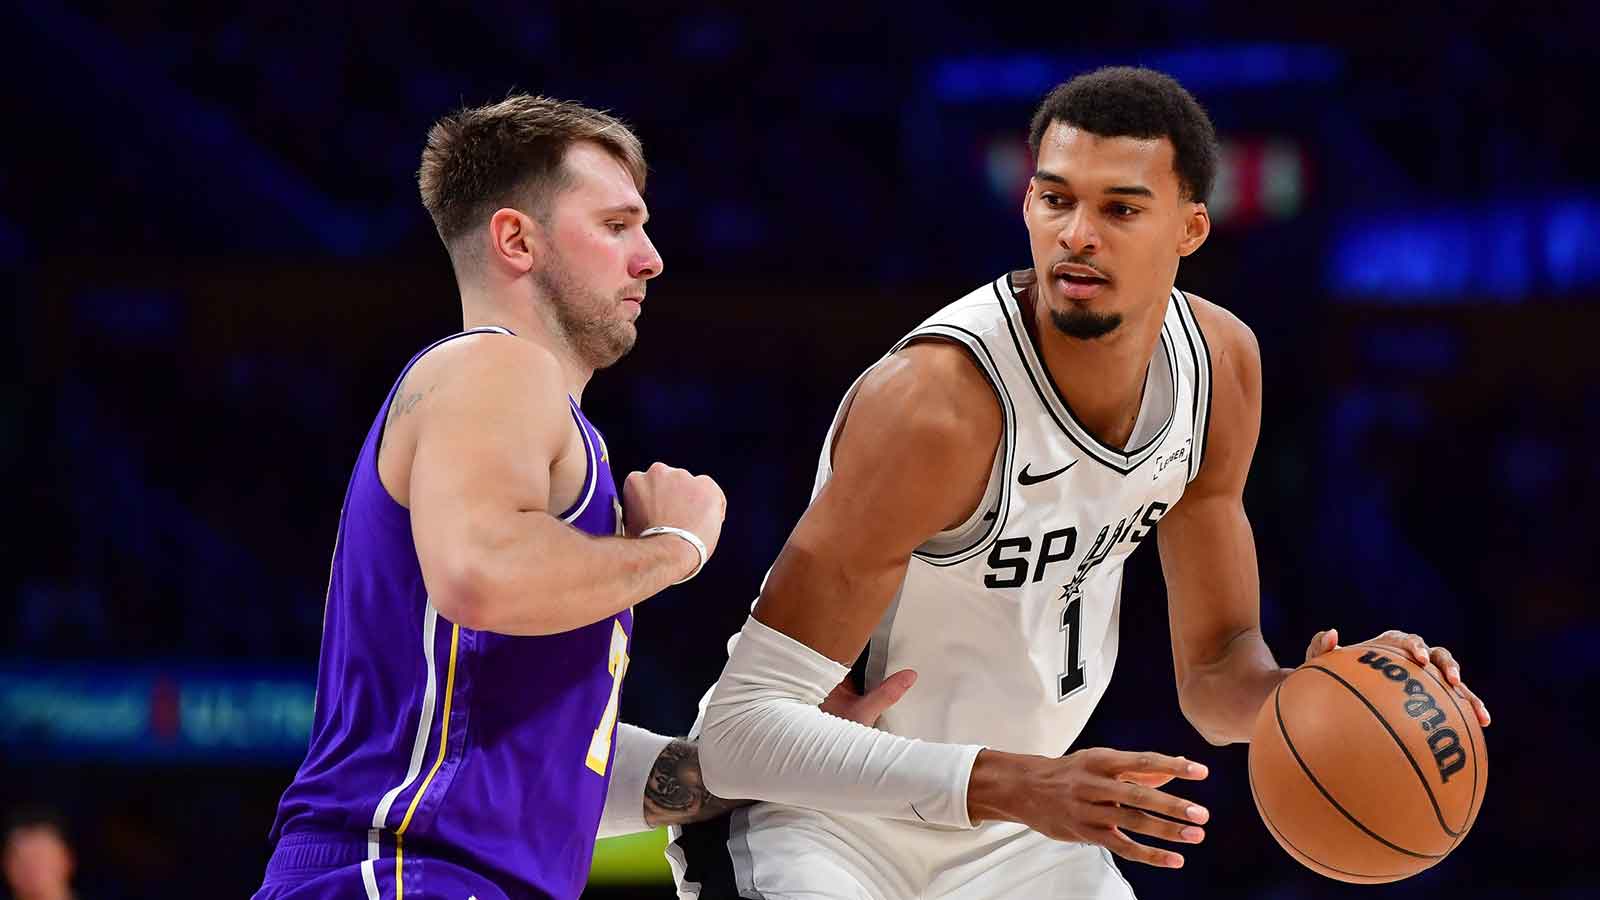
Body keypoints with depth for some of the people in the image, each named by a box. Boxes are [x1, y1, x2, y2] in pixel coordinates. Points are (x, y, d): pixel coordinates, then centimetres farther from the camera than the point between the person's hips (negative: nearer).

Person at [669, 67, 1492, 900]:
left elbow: (1213, 676, 4)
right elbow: (738, 731, -32)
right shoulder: (936, 404, -30)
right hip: (818, 821, -7)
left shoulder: (1220, 363, -7)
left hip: (1013, 832, 7)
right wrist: (1010, 786, -42)